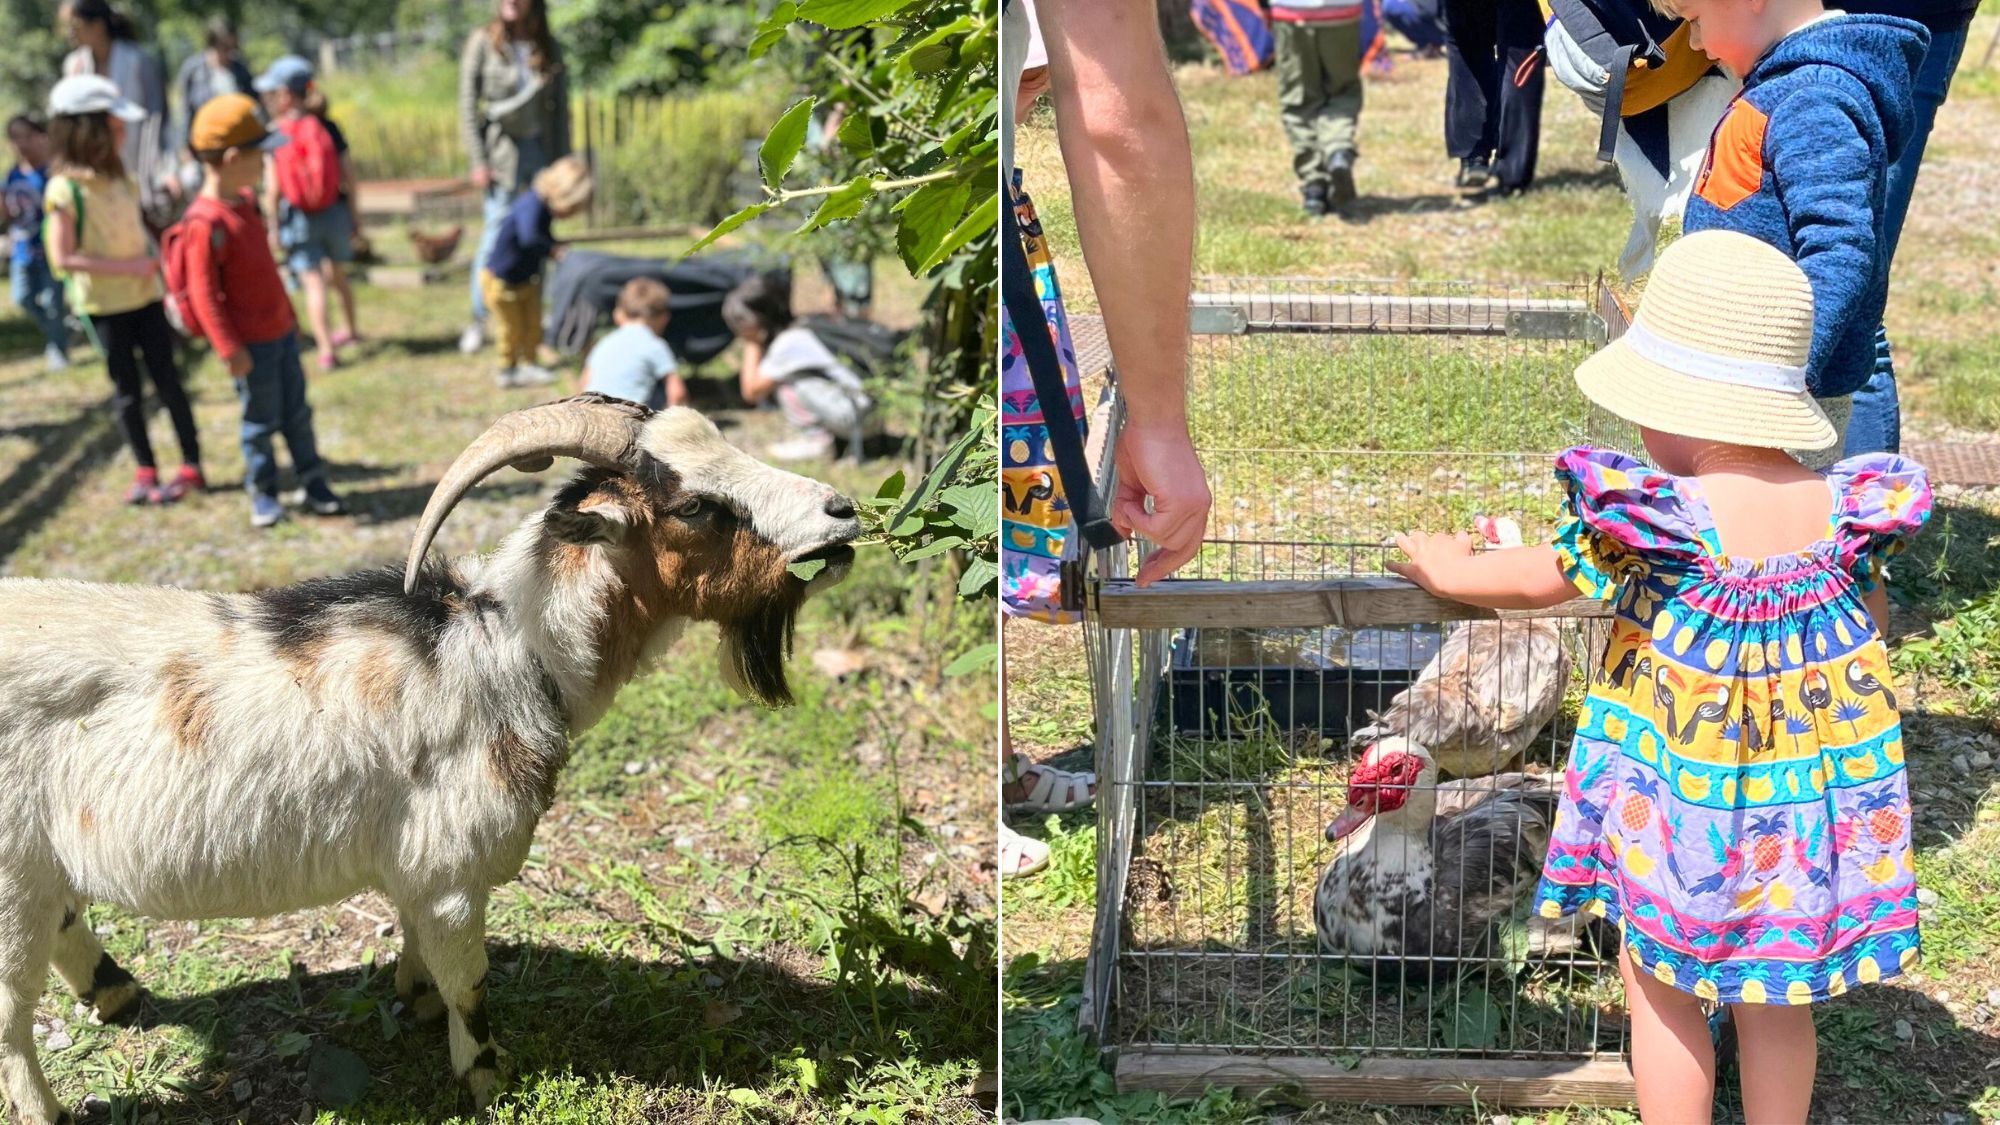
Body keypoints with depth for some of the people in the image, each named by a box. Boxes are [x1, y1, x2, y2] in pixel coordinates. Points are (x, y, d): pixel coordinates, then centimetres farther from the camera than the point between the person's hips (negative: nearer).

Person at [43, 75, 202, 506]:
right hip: (104, 305, -4)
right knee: (127, 387, 6)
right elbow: (63, 259, -19)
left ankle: (192, 465, 13)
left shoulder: (121, 178, 4)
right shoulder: (65, 190, -15)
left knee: (167, 378, 6)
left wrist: (165, 284, 3)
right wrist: (127, 267, -21)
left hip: (146, 296, 5)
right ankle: (146, 471, 17)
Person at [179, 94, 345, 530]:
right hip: (251, 343, -8)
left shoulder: (245, 201, 6)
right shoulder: (206, 222, -23)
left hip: (280, 329, 8)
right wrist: (229, 349, -19)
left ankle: (313, 482, 26)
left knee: (297, 412, 15)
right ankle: (263, 493, 21)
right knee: (261, 420, 6)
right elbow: (203, 293, -21)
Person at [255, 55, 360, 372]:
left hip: (298, 219, -3)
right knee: (338, 275, 23)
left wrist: (274, 227, -1)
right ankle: (351, 329, 39)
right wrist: (353, 216, 8)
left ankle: (327, 349, -2)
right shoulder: (328, 128, -4)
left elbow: (272, 191, -11)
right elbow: (348, 175, -3)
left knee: (314, 284, 1)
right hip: (335, 213, 3)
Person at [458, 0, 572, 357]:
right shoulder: (483, 43, -4)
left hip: (542, 150, 3)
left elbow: (561, 109, 8)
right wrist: (478, 162, -10)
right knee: (497, 234, -5)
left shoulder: (549, 48, 5)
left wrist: (562, 162, 4)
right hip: (503, 150, -3)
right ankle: (479, 320, 6)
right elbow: (468, 106, -4)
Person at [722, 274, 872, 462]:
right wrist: (754, 346, 7)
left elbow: (751, 392, -13)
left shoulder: (787, 343, -16)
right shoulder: (797, 333, 11)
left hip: (849, 415, -10)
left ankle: (816, 440, -9)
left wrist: (752, 347, -5)